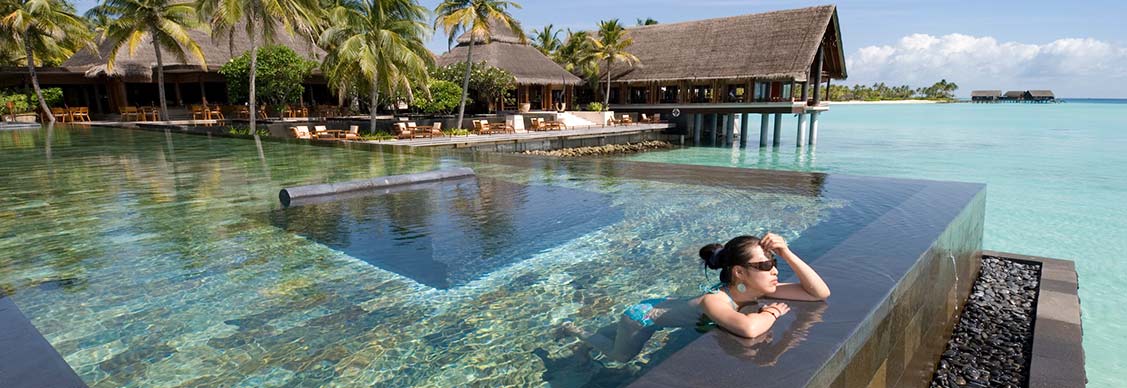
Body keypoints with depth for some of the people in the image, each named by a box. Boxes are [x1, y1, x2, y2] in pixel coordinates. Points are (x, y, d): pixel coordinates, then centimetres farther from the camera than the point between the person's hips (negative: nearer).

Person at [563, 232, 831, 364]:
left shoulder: (753, 289, -21)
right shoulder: (714, 301, -42)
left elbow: (821, 293, -23)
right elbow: (748, 328, -64)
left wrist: (786, 253, -35)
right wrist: (772, 312, -42)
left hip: (667, 305, 7)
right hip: (644, 315, -7)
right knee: (620, 357, 21)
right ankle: (575, 330, 37)